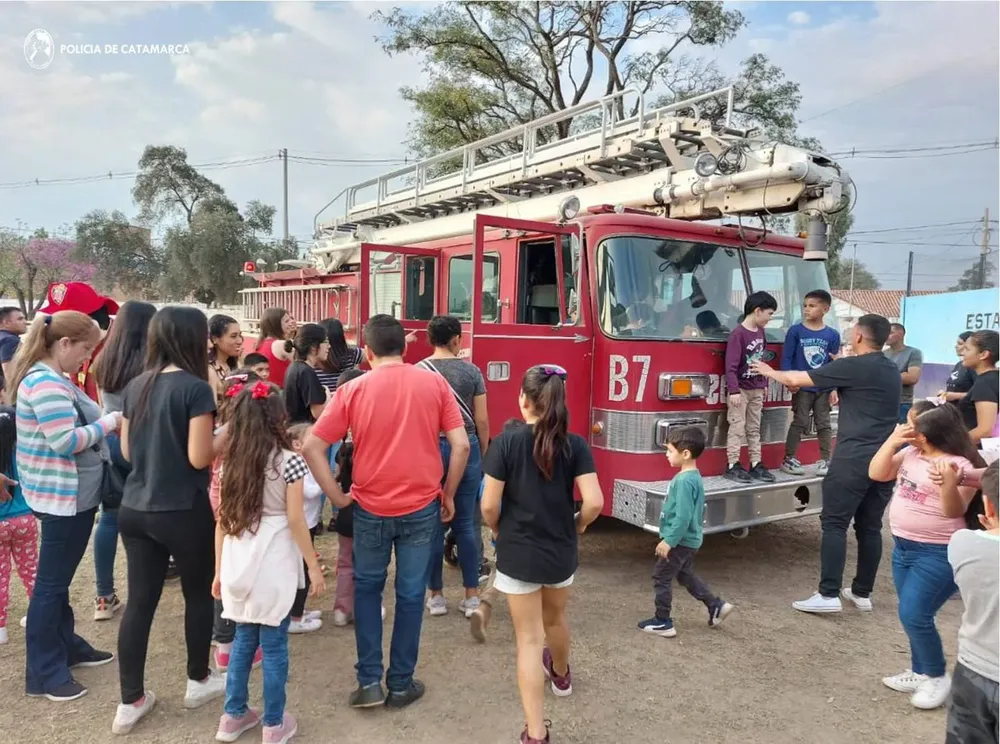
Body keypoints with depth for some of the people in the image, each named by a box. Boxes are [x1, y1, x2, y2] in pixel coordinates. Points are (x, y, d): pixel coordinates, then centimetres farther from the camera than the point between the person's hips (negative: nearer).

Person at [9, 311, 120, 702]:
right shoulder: (47, 383, -22)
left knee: (59, 579, 20)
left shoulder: (49, 378, 11)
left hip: (69, 493, 11)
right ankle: (43, 673, 12)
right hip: (63, 496, -11)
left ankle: (66, 646, 35)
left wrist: (105, 422, 4)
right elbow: (66, 441, -26)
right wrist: (108, 423, -15)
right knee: (51, 582, 1)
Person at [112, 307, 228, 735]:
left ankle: (131, 702, 20)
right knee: (199, 593, 15)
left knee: (139, 602, 12)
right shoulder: (195, 387, -16)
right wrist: (228, 431, -3)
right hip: (183, 512, -6)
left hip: (135, 509, 6)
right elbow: (200, 457, -18)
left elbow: (127, 451, 12)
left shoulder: (135, 386, 5)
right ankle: (199, 681, 30)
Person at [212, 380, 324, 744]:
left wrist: (219, 570, 15)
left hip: (238, 562, 5)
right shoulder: (289, 461, -11)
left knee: (244, 639, 20)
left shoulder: (230, 462, 4)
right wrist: (314, 567, -1)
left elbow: (222, 520, 7)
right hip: (273, 564, -5)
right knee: (274, 644, 7)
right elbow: (295, 521, -10)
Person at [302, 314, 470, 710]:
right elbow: (461, 445, -7)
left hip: (370, 508, 0)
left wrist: (337, 496, -1)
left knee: (367, 587, 20)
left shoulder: (354, 389, -5)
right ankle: (401, 684, 24)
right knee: (410, 594, 12)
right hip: (421, 507, 0)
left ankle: (369, 681, 19)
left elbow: (312, 446, -8)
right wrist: (448, 495, 4)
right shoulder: (434, 384, -4)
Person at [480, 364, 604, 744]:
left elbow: (489, 505, -14)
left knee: (529, 638, 7)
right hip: (561, 552, 3)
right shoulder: (575, 444, -9)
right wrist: (577, 526, 5)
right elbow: (594, 502, -16)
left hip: (517, 553, -3)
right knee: (555, 619, 29)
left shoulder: (506, 441, -14)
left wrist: (499, 532, 6)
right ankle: (561, 675, 57)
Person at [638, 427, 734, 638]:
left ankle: (662, 622, 12)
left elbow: (683, 516, -28)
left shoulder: (684, 481, -25)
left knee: (661, 577, 2)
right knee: (685, 575, 24)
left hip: (679, 541, -10)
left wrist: (668, 541, -23)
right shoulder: (694, 476, 6)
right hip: (689, 539, 10)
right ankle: (716, 605, 28)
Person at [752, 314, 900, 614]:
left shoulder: (852, 367, -11)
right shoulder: (891, 370, 14)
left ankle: (828, 595, -6)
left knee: (835, 523, -4)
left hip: (854, 458, -8)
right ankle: (863, 593, 19)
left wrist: (770, 372, 13)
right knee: (870, 526, 12)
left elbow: (797, 380, -4)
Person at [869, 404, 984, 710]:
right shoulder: (910, 453, 4)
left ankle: (938, 677, 14)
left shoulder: (960, 465, -16)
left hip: (938, 554, -8)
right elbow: (876, 474, 2)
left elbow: (953, 512, -22)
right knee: (913, 616, 16)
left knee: (913, 615, -8)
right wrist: (892, 440, -7)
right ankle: (920, 672, 33)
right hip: (903, 547, 8)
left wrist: (949, 482, -40)